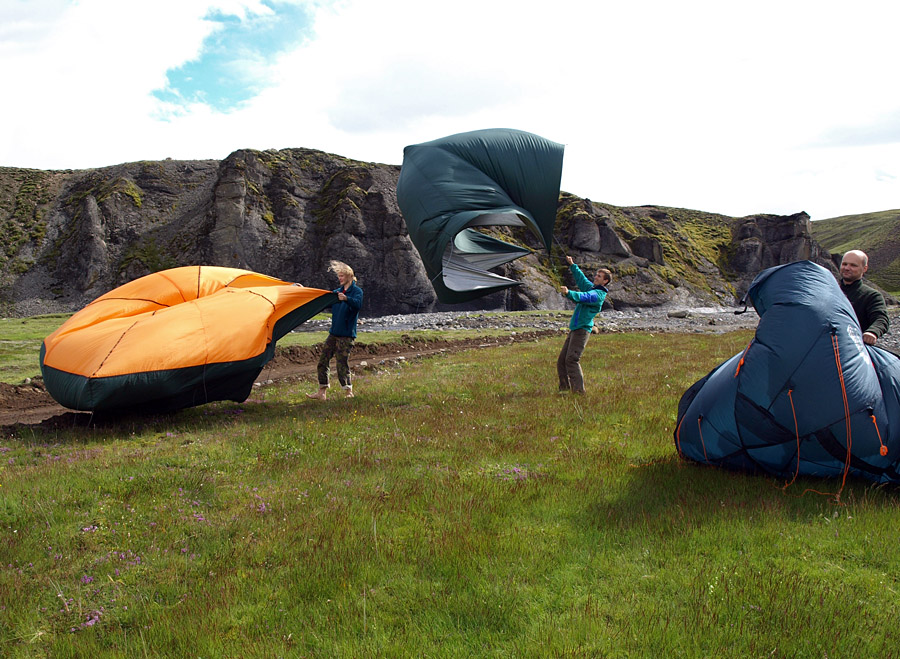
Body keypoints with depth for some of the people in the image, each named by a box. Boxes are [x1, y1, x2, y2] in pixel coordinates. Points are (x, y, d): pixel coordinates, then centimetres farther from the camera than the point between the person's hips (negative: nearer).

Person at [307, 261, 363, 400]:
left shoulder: (356, 291, -6)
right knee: (323, 359, 5)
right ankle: (321, 392, 11)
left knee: (342, 362, -9)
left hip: (346, 334, -8)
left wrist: (346, 298, -46)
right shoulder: (337, 291, 16)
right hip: (334, 332, 8)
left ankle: (349, 392, 3)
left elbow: (357, 303, -26)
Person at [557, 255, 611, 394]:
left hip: (582, 329, -9)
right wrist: (572, 265, 31)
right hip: (574, 329, 9)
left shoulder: (599, 294, -11)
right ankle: (564, 388, 13)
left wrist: (569, 293, -45)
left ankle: (578, 390, -16)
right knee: (562, 360, 7)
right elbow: (581, 278, 33)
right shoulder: (591, 287, 17)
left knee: (571, 359, -18)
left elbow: (584, 297, -30)